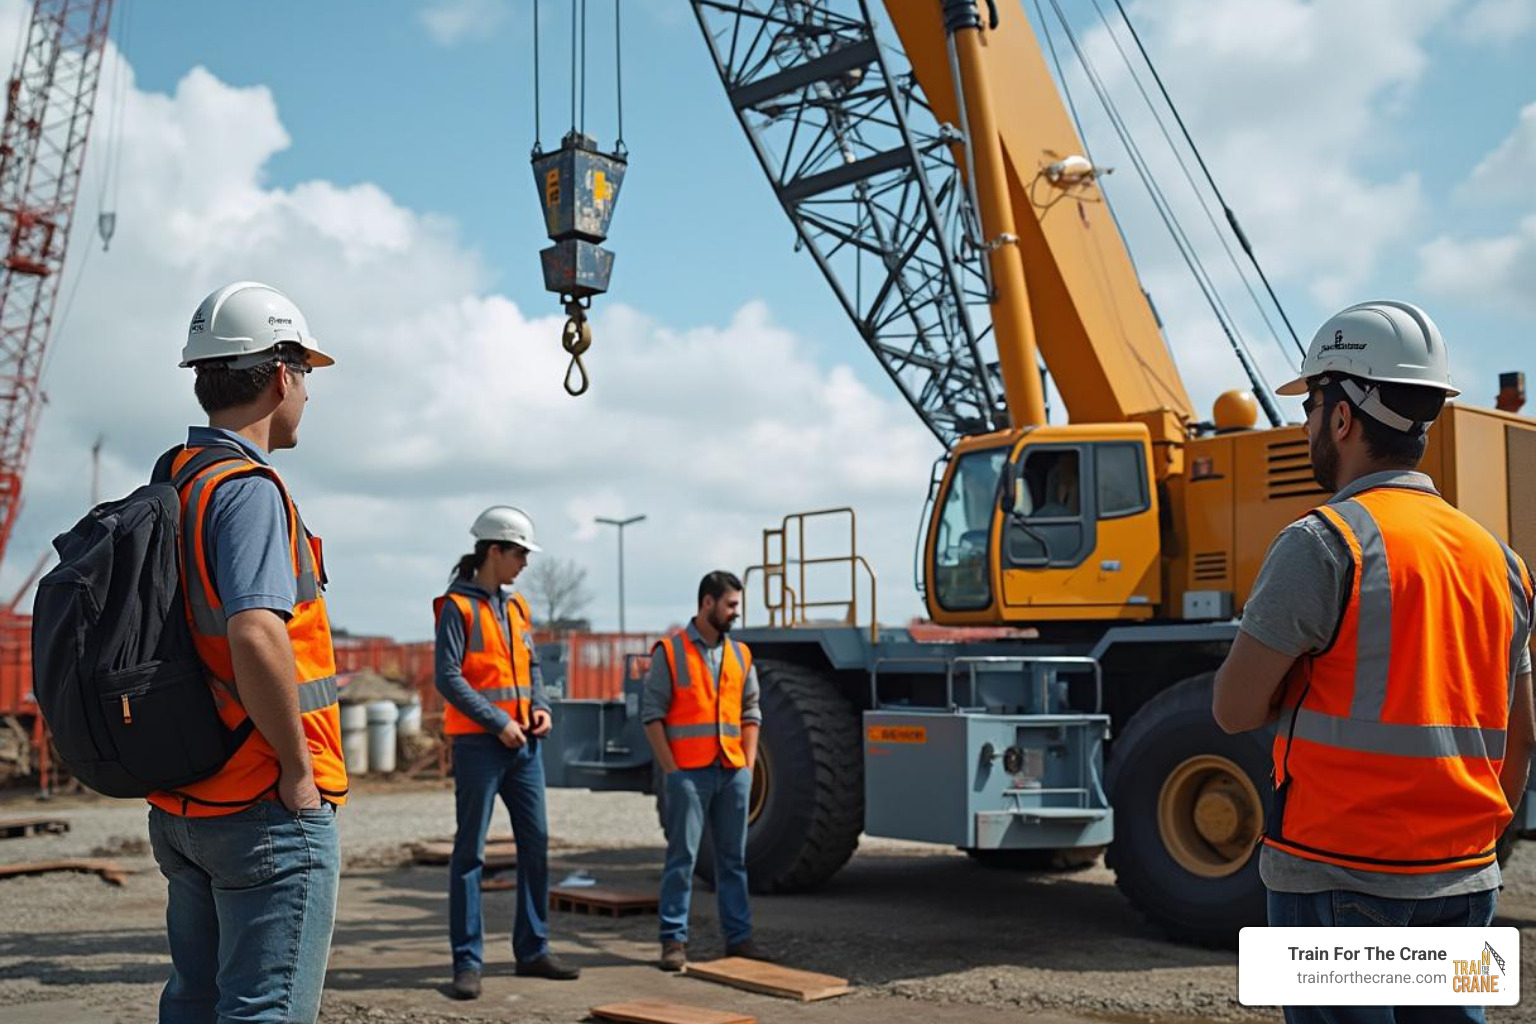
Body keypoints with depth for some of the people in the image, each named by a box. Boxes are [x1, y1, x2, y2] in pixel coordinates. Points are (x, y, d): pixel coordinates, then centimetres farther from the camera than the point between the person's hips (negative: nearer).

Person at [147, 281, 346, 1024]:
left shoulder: (167, 485, 12)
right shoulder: (247, 488, -17)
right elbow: (256, 636, -31)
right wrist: (298, 766, -20)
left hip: (181, 804, 9)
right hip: (265, 806, -9)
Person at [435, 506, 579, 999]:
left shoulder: (516, 607, 15)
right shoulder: (457, 607, -7)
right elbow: (447, 677, -14)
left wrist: (541, 707, 0)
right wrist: (498, 722, -17)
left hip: (523, 744, 7)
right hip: (478, 743, -7)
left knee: (536, 845, 9)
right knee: (470, 851, -2)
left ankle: (532, 951, 18)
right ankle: (467, 962, 2)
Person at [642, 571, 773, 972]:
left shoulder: (740, 655, 13)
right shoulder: (670, 651, -3)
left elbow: (750, 713, 16)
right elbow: (652, 713, -5)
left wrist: (748, 765, 6)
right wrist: (670, 769, -10)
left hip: (733, 773, 5)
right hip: (688, 773, -5)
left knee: (733, 857, 10)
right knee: (682, 856, -3)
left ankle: (738, 935, 17)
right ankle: (674, 939, 4)